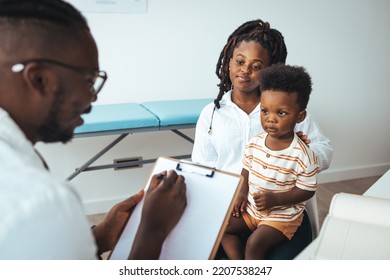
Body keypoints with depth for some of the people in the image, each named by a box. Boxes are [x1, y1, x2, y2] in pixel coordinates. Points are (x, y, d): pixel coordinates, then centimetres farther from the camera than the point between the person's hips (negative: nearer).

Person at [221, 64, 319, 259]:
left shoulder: (302, 155, -21)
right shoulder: (254, 144, -5)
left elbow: (307, 190, -16)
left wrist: (274, 199, -25)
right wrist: (242, 193, -6)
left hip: (282, 215, -6)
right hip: (251, 207, 7)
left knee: (255, 243, -22)